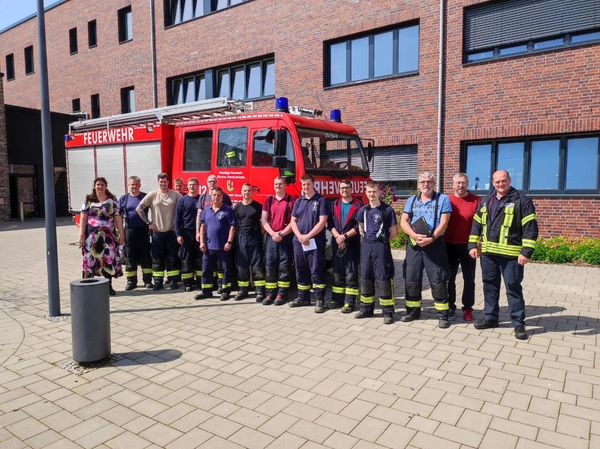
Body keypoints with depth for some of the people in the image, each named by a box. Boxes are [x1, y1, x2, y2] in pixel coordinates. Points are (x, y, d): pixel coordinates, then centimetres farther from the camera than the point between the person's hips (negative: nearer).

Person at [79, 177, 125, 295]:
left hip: (108, 235, 0)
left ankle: (109, 286, 13)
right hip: (91, 235, 0)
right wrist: (81, 234, -5)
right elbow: (83, 217, 3)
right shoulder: (88, 200, 8)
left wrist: (121, 234, -1)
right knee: (90, 259, -1)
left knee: (109, 259, 2)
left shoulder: (112, 200, 7)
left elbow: (118, 218, 4)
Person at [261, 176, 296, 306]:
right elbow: (264, 220, 6)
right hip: (271, 237, 3)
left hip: (286, 237, -3)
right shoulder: (268, 200, 11)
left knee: (284, 266, -2)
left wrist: (282, 234, -12)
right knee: (269, 265, 2)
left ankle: (282, 293, 5)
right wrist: (273, 234, -8)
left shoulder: (292, 200, 0)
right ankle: (270, 294, 8)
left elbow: (294, 221, -5)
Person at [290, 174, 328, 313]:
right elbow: (293, 221, 9)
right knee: (301, 271, 12)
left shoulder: (320, 200, -3)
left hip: (315, 242, -5)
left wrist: (308, 236, -14)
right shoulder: (299, 201, 12)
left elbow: (322, 221, -10)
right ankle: (303, 297, 23)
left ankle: (319, 300, 1)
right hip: (299, 242, 5)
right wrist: (300, 236, -7)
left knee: (316, 271, -4)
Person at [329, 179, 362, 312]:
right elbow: (331, 223, 3)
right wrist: (338, 237, -12)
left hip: (353, 244, -4)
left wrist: (345, 236, -15)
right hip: (337, 243, 4)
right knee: (337, 272, 10)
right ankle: (337, 299, 19)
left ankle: (350, 302, 1)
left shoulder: (358, 205, 0)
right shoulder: (335, 205, 11)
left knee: (351, 274, -3)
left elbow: (359, 225, -9)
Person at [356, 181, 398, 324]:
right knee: (365, 277, 10)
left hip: (381, 247, -5)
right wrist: (366, 238, 12)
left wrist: (382, 240, 3)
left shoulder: (387, 210, -6)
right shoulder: (363, 210, 9)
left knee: (383, 278, -4)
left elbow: (394, 231, -3)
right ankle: (367, 309, 22)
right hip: (366, 246, 5)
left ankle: (388, 312, 3)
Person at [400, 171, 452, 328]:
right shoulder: (411, 200, 13)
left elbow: (444, 223, -8)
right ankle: (413, 311, 23)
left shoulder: (443, 199, 1)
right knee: (411, 280, 8)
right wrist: (414, 235, -14)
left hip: (435, 245, -4)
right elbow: (403, 221, 3)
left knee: (437, 281, -3)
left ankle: (443, 314, 8)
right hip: (414, 245, 4)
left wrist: (431, 238, -20)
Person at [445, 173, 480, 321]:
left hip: (467, 246, -2)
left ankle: (468, 308, 20)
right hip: (449, 246, 2)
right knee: (449, 278, 10)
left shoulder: (476, 201, -3)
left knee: (469, 279, 8)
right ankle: (450, 307, 23)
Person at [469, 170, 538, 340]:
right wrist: (473, 245, 10)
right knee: (490, 286, 13)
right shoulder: (486, 201, 12)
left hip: (511, 254, -5)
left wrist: (526, 252, -16)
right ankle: (490, 317, 26)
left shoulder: (521, 200, -6)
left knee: (513, 288, 1)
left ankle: (518, 323, 12)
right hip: (488, 252, 6)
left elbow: (530, 228, -11)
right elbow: (477, 224, 17)